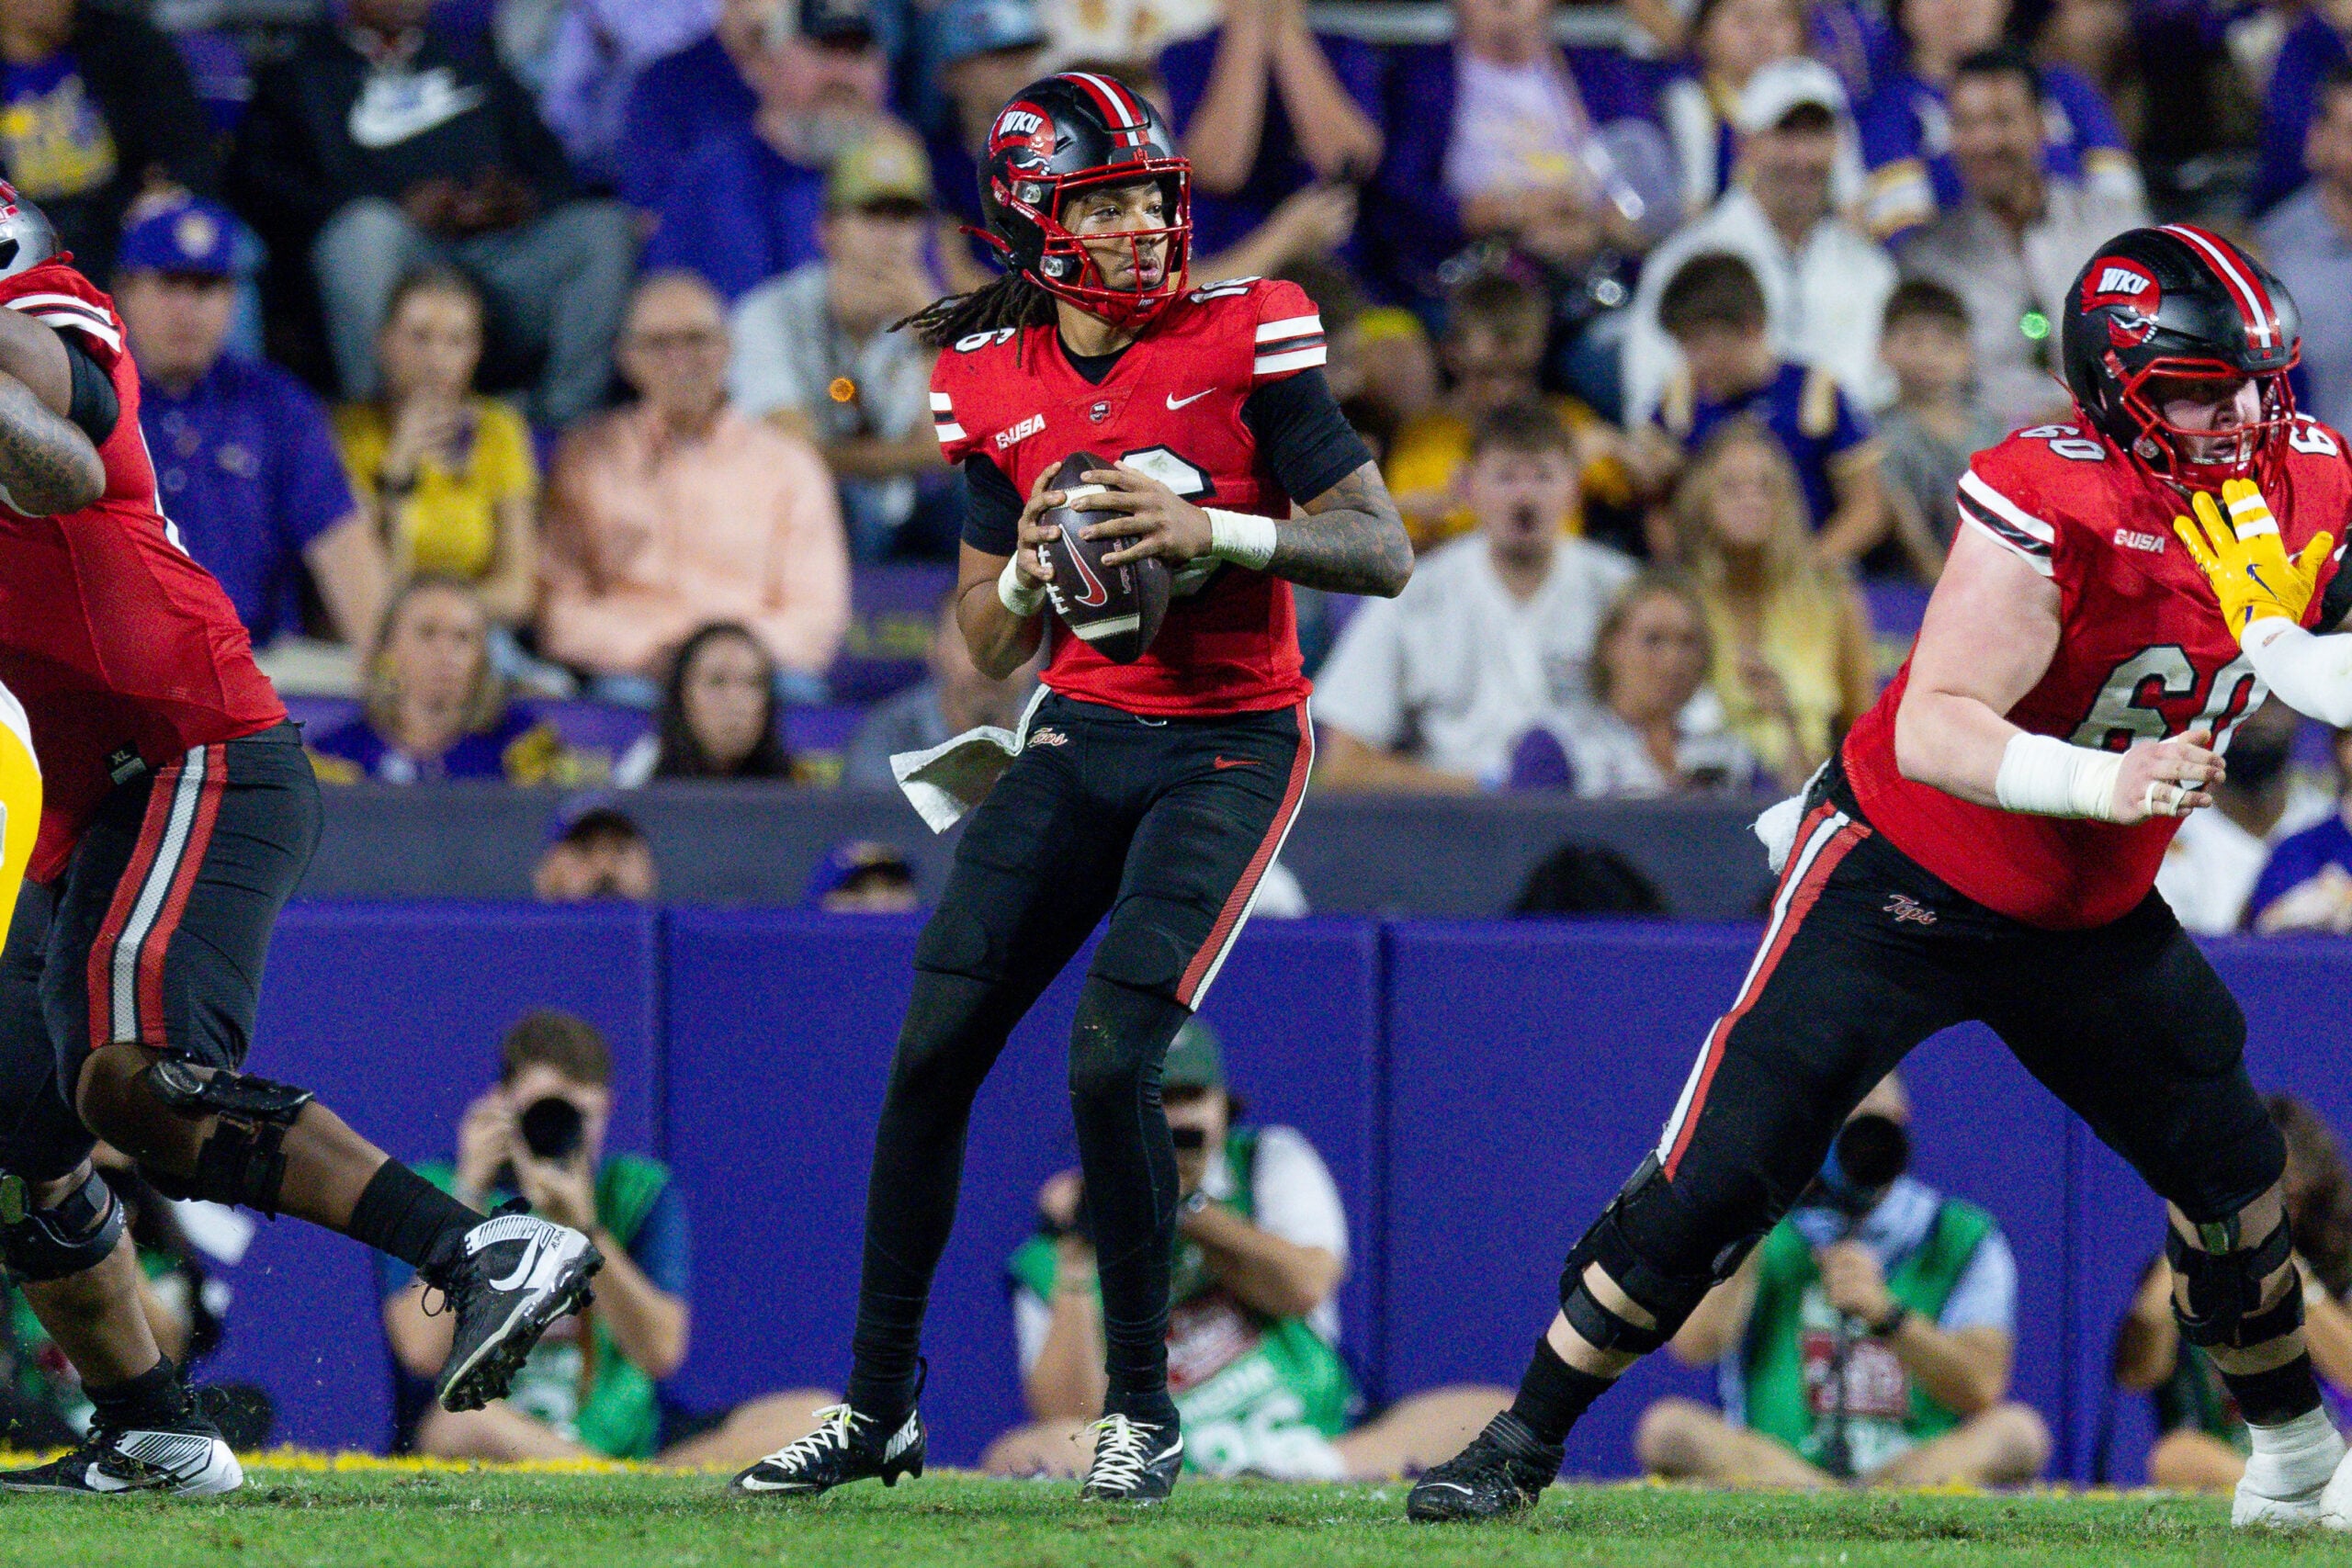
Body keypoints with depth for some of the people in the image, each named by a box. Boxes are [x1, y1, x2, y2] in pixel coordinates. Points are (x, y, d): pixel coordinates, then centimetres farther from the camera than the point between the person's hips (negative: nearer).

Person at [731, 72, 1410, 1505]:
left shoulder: (1246, 339, -8)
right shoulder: (997, 388, 3)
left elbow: (1385, 553, -9)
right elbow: (992, 648, 11)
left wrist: (1209, 531, -22)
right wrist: (1028, 573, -11)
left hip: (1229, 744, -4)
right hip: (1081, 738, 4)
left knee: (1113, 1057, -18)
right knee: (934, 1050, -3)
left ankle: (1141, 1409, -1)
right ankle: (878, 1407, 9)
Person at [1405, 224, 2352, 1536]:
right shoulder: (2047, 508, -28)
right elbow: (1933, 732, -36)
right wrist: (2107, 782, -50)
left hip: (2093, 917, 7)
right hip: (1900, 885, -6)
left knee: (2234, 1169, 12)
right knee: (1722, 1175, -12)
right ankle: (1521, 1447, 0)